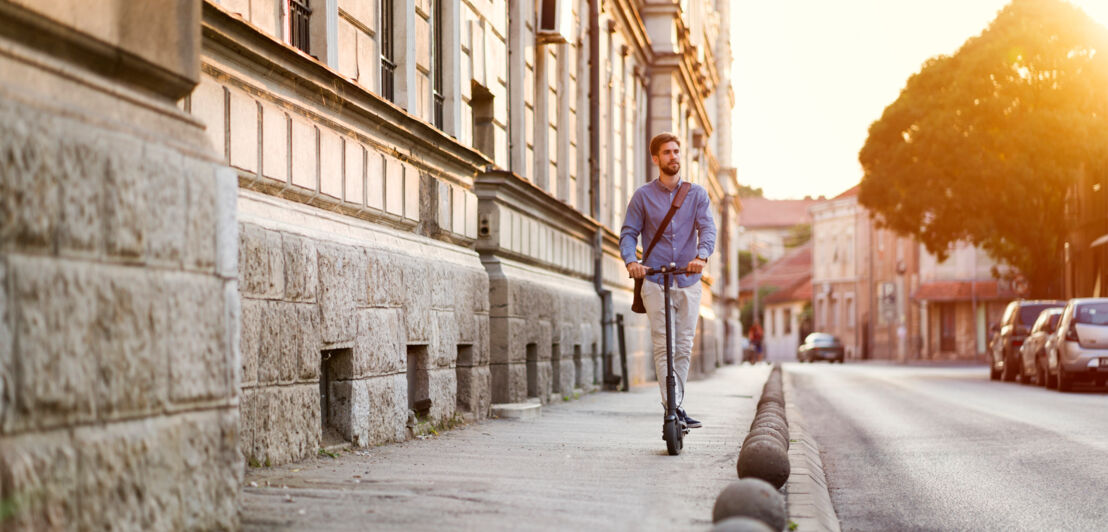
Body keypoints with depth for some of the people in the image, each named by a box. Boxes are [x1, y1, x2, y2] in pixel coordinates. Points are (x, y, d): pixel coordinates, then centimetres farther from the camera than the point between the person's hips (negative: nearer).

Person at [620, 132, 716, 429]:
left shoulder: (697, 194, 8)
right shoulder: (643, 196, 6)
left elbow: (707, 228, -4)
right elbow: (629, 233, 3)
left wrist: (702, 256, -25)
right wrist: (631, 261, -18)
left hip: (689, 282, 2)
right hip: (655, 281, -2)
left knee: (683, 348, 5)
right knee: (663, 347, -10)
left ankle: (677, 407, 16)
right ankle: (674, 410, -14)